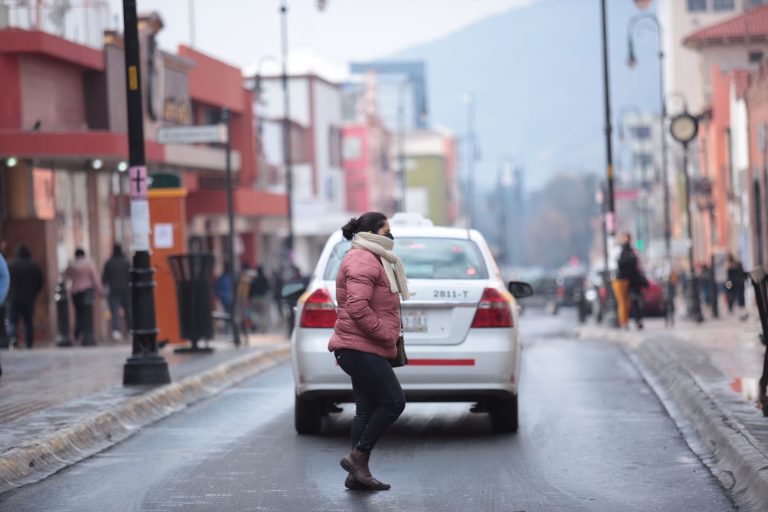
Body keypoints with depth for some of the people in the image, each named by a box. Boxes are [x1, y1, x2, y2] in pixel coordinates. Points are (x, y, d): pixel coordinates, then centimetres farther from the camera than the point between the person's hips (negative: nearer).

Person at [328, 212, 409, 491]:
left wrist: (389, 335, 18)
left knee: (367, 410, 10)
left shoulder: (371, 259, 23)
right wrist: (387, 335, -17)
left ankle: (358, 473, 11)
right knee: (393, 402, -12)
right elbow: (357, 307, -24)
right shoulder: (362, 261, -13)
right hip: (361, 349, -11)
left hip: (365, 350, 11)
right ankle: (357, 456, -7)